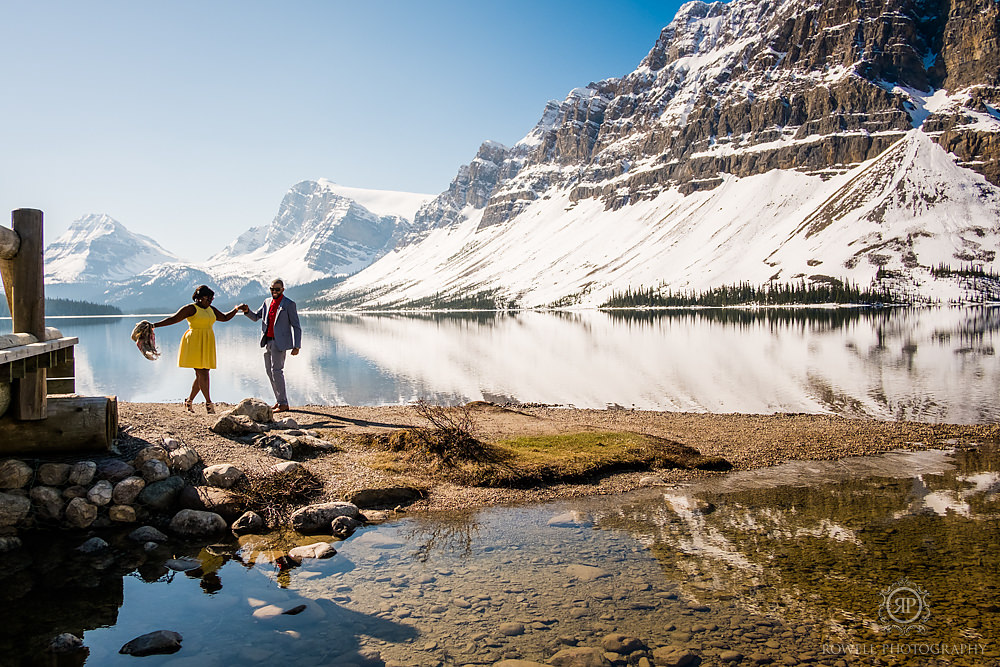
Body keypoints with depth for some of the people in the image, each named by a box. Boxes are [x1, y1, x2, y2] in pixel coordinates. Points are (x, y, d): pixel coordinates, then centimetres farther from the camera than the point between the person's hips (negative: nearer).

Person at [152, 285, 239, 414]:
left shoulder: (211, 309, 16)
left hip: (206, 345, 7)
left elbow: (225, 318, 27)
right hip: (194, 343, -7)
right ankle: (208, 402, -7)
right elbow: (173, 319, -11)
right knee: (202, 374, -11)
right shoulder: (191, 308, -6)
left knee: (202, 375, 6)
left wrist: (236, 309, 14)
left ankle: (189, 400, 18)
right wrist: (155, 325, -18)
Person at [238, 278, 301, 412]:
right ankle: (279, 401, 16)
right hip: (267, 341, 7)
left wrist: (297, 346, -13)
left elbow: (296, 327, -6)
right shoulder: (267, 302, 13)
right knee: (269, 371, 8)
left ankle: (283, 404, -7)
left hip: (279, 342, -7)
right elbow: (255, 317, 16)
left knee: (276, 370, -12)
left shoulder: (289, 304, -6)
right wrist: (247, 310, -6)